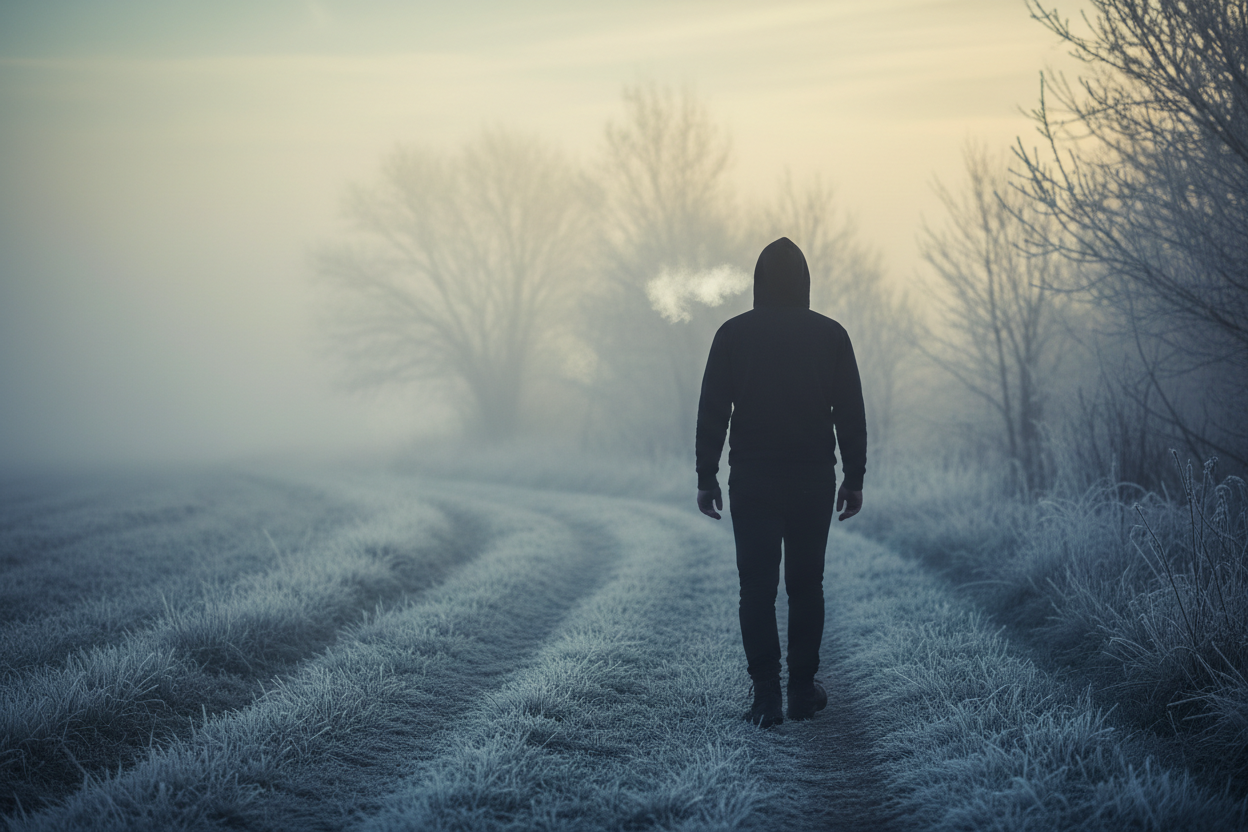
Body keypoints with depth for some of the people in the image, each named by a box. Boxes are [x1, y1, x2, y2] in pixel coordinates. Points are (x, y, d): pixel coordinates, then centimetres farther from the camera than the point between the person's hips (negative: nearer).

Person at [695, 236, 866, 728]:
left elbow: (712, 412, -2)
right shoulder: (830, 335, 0)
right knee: (806, 585, 11)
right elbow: (851, 413, 1)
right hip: (814, 480, 1)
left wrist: (706, 478, 4)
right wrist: (854, 478, 8)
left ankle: (766, 697, -4)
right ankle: (803, 691, 12)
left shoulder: (733, 335, -2)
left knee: (757, 589, 2)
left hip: (751, 481, -1)